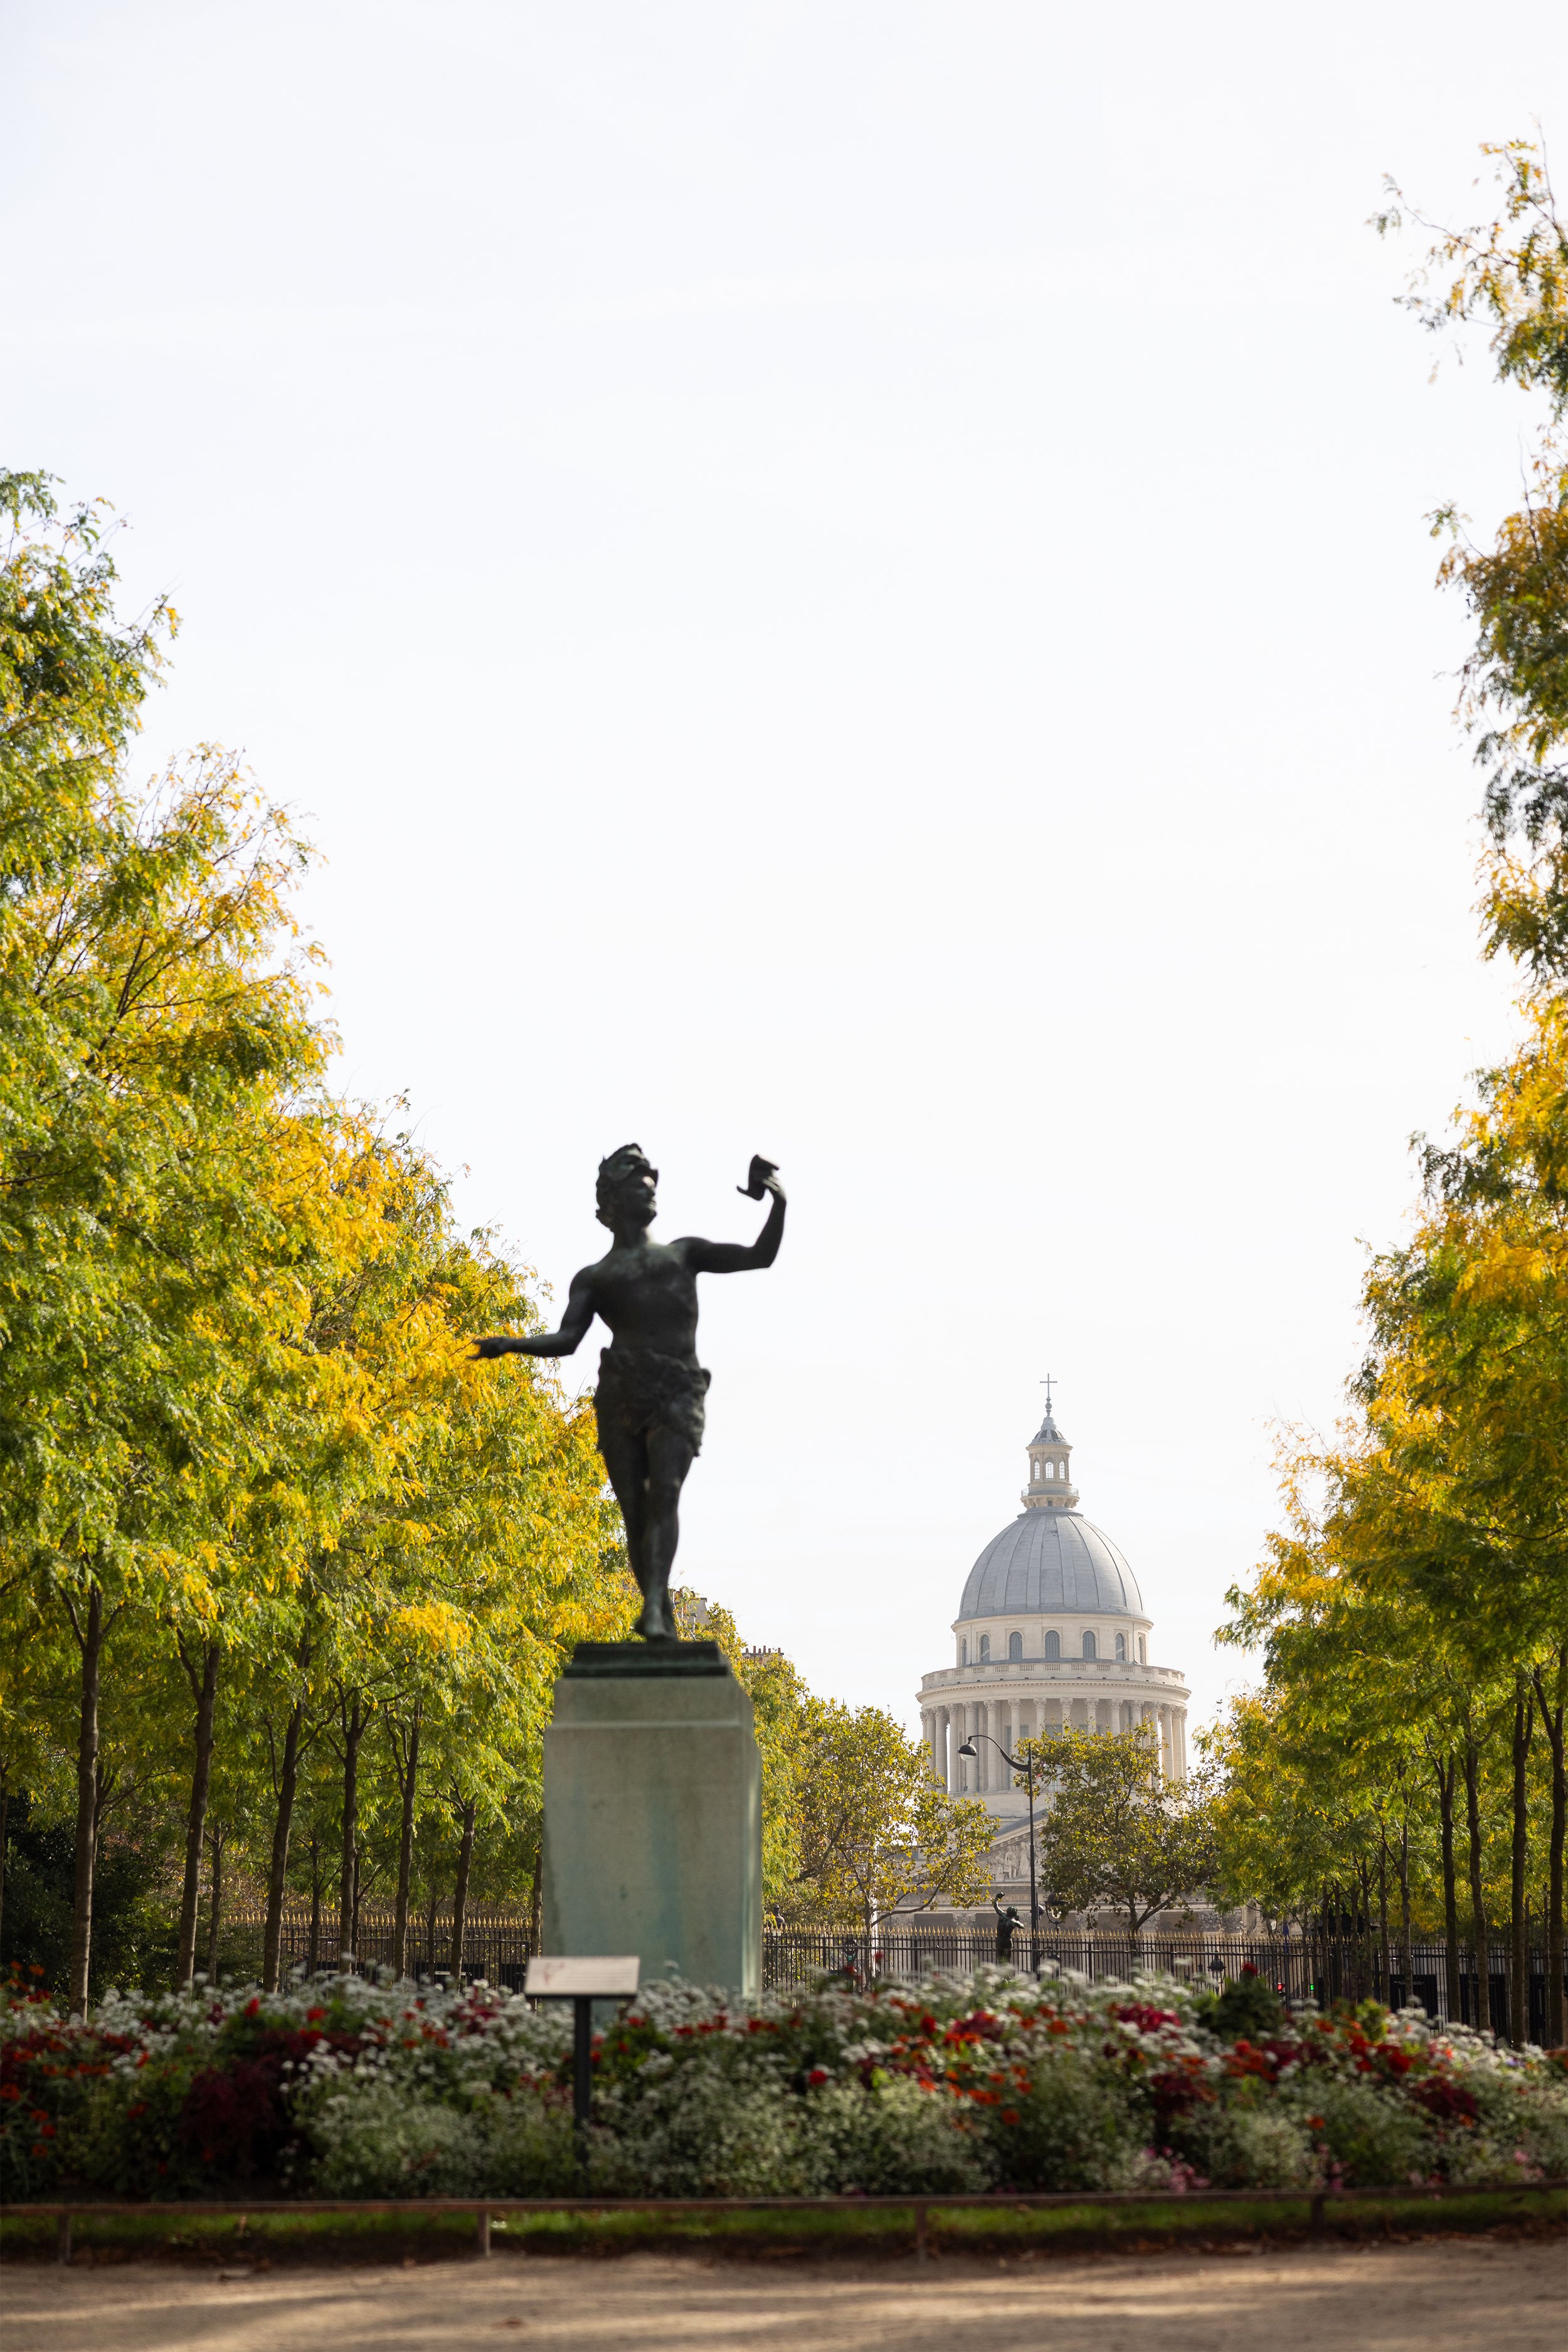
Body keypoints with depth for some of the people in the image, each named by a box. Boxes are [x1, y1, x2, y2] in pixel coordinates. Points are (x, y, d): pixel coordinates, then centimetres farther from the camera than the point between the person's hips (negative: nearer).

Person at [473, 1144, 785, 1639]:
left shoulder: (684, 1253, 26)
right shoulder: (594, 1277, 21)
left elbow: (760, 1256, 20)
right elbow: (567, 1340, 7)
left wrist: (779, 1206, 5)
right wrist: (509, 1345, -9)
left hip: (679, 1393, -1)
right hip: (620, 1395, 1)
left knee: (665, 1492, -22)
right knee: (634, 1508, -6)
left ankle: (653, 1610, -35)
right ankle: (665, 1620, 3)